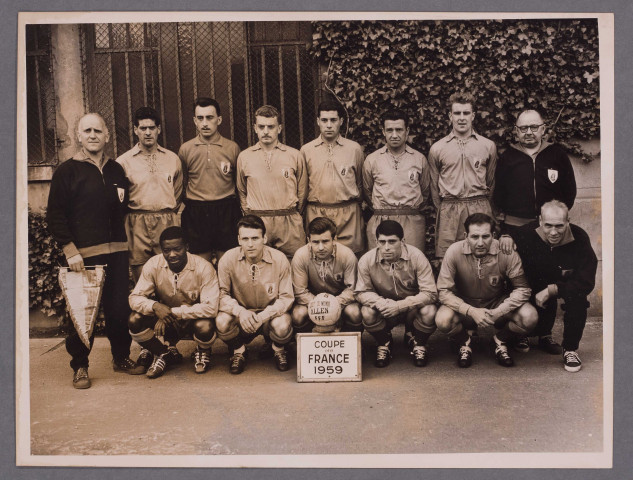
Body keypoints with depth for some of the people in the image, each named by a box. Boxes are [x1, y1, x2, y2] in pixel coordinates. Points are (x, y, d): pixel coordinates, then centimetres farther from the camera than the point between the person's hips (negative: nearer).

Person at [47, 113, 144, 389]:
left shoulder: (116, 170, 14)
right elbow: (55, 216, -5)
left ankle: (121, 357, 25)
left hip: (116, 253, 4)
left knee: (120, 309, 7)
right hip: (83, 255, -4)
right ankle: (79, 366, 15)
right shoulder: (67, 171, 0)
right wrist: (70, 251, -12)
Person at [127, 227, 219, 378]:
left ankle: (202, 352, 4)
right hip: (166, 321, 3)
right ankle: (163, 354, 7)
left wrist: (174, 312, -34)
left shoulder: (203, 267, -23)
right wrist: (154, 306, -35)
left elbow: (211, 307, -29)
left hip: (194, 319, -3)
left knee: (205, 327, -36)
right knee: (135, 320, -22)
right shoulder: (153, 265, -13)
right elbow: (135, 298, -13)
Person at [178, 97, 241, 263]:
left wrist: (241, 211, 9)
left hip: (226, 212, 0)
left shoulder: (232, 148, 4)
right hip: (196, 212, 1)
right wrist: (182, 211, 10)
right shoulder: (185, 149, 6)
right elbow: (181, 184, 14)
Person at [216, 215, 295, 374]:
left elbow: (287, 297, -11)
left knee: (282, 326, -34)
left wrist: (263, 316, -26)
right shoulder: (228, 259, -13)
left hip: (270, 314, -1)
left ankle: (279, 350, 7)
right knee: (222, 322, -30)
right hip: (241, 315, 1)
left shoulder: (279, 260, -15)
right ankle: (238, 351, 6)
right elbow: (222, 294, -7)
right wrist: (240, 312, -27)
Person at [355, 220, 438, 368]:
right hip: (385, 311, 1)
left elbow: (430, 293, -21)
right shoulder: (366, 260, -16)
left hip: (412, 309, 0)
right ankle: (384, 343, 4)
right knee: (367, 313, -30)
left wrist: (400, 305, -35)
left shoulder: (416, 257, -20)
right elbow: (361, 292, -7)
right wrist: (380, 302, -30)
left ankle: (417, 343, 4)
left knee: (429, 312, -32)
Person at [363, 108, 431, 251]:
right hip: (380, 222, 0)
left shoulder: (419, 159, 8)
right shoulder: (371, 160, 7)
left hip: (412, 222, 0)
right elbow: (367, 191, 18)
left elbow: (425, 191, 18)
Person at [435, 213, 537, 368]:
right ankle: (464, 343, 5)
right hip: (464, 307, -1)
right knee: (443, 320, -32)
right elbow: (444, 291, -17)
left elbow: (522, 289, -13)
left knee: (529, 318, -26)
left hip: (498, 304, 1)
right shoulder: (454, 252, -20)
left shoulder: (507, 253, -18)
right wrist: (471, 311, -30)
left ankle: (500, 341, 8)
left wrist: (499, 312, -26)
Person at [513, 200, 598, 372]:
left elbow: (586, 282, -26)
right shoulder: (525, 235, -23)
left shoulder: (579, 238, -24)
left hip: (567, 284, -1)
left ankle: (571, 349, -13)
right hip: (534, 288, 1)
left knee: (577, 296, -30)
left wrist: (552, 290, -30)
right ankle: (544, 335, 14)